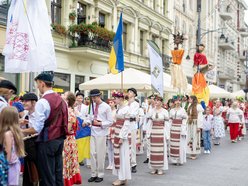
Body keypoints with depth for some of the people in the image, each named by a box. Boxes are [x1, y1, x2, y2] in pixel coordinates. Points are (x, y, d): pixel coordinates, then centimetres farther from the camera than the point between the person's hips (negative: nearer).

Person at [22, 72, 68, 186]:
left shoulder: (42, 102, -15)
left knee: (47, 177, 2)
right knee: (58, 173, 14)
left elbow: (37, 128, -18)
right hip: (60, 139, 8)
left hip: (47, 142, -8)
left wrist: (22, 131, -3)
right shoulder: (61, 100, 8)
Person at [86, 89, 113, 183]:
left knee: (100, 154, 2)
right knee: (92, 153, 6)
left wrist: (100, 123, -15)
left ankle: (100, 175, 16)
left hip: (101, 133, -4)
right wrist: (88, 121, -6)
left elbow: (110, 122, -5)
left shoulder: (106, 107, -7)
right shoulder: (92, 105, 6)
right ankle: (94, 174, 18)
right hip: (93, 132, 4)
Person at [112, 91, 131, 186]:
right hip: (117, 133, 8)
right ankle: (120, 177, 18)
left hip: (123, 134, -8)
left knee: (123, 155, -2)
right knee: (118, 154, 10)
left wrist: (122, 137, -18)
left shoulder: (126, 109, -13)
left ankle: (123, 178, 6)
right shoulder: (118, 108, 10)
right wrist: (116, 135, 12)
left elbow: (126, 124, -16)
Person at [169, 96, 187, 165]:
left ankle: (180, 160, 4)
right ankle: (174, 159, 11)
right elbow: (170, 120, 13)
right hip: (173, 128, 4)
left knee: (180, 144, -4)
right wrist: (169, 129, 6)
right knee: (173, 144, 3)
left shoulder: (182, 110, 0)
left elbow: (184, 120, -3)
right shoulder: (172, 110, 11)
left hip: (180, 128, -4)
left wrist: (183, 131, -10)